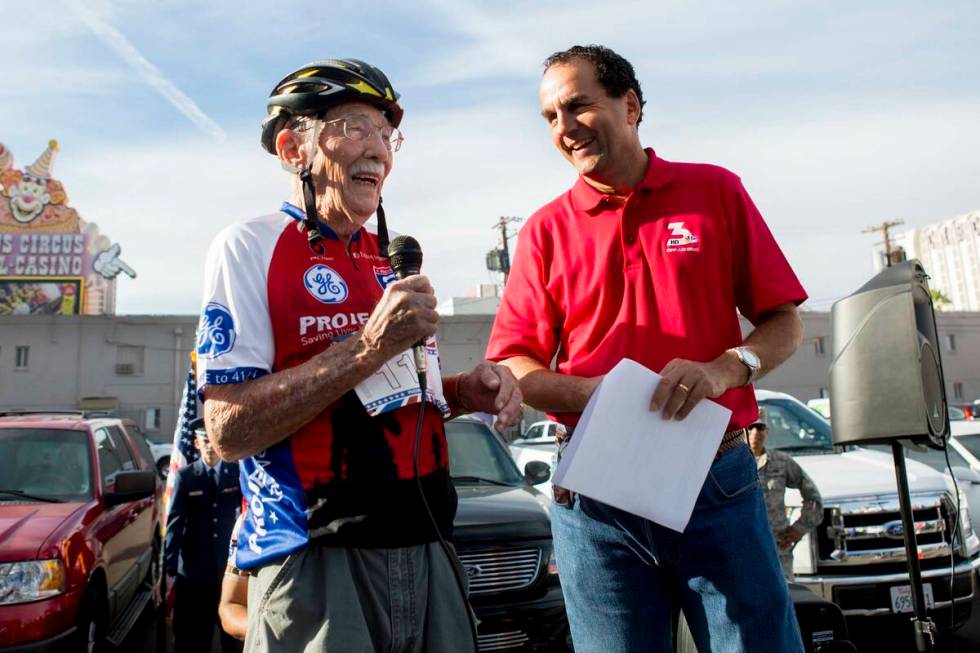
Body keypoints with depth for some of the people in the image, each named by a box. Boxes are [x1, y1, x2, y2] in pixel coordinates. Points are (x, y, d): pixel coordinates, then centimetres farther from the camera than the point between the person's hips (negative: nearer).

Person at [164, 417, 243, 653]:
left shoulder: (237, 472, 3)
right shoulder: (185, 476, 0)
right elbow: (174, 524, -3)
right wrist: (169, 569, -8)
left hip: (229, 567, 1)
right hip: (193, 571, 0)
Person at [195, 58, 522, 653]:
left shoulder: (395, 257, 12)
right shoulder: (249, 247, -8)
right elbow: (228, 430, -15)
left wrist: (464, 391, 0)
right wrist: (370, 347, -22)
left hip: (429, 550, 7)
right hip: (318, 560, -6)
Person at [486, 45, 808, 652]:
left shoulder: (716, 191, 6)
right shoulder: (546, 230, 6)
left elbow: (785, 322, 5)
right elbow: (511, 365, 2)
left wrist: (725, 369, -15)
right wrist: (593, 392, -17)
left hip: (718, 485, 0)